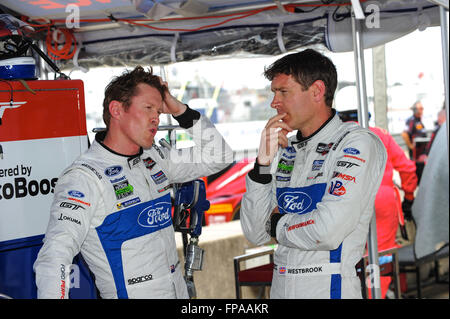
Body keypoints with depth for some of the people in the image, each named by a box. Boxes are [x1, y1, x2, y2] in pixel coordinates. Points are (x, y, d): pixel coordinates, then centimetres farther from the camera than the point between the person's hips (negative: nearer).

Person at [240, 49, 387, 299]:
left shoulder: (358, 144, -10)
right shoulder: (286, 151, 9)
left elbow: (328, 232, -22)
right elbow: (255, 235, 3)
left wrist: (277, 223, -4)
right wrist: (263, 164, -6)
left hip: (329, 288, -6)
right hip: (280, 287, 6)